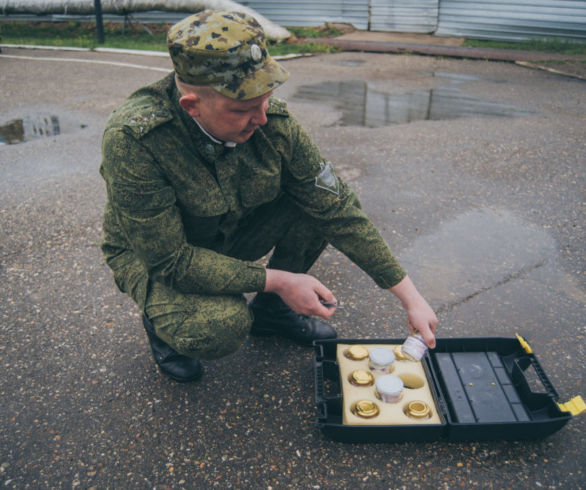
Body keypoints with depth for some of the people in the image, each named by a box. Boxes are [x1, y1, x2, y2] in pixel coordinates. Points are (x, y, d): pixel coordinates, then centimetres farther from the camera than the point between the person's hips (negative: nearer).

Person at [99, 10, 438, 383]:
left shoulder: (272, 121, -22)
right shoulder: (132, 139, -33)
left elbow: (339, 210, -16)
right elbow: (169, 260, -29)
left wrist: (409, 296, -15)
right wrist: (275, 280, -27)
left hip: (228, 234, 4)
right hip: (152, 257, -4)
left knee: (321, 198, -16)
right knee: (223, 327, -34)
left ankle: (270, 310, 6)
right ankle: (162, 320, 4)